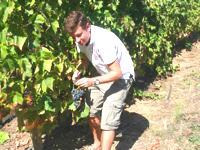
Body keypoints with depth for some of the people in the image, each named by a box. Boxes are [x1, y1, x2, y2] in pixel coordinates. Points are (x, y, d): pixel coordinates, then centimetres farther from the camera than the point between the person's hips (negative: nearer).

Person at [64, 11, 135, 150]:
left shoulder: (103, 41, -34)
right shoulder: (81, 39, -9)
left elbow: (117, 73, -29)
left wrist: (92, 81, -37)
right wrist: (79, 71, -10)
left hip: (121, 78, -7)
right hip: (102, 75, 7)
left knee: (108, 119, -13)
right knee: (92, 112, 9)